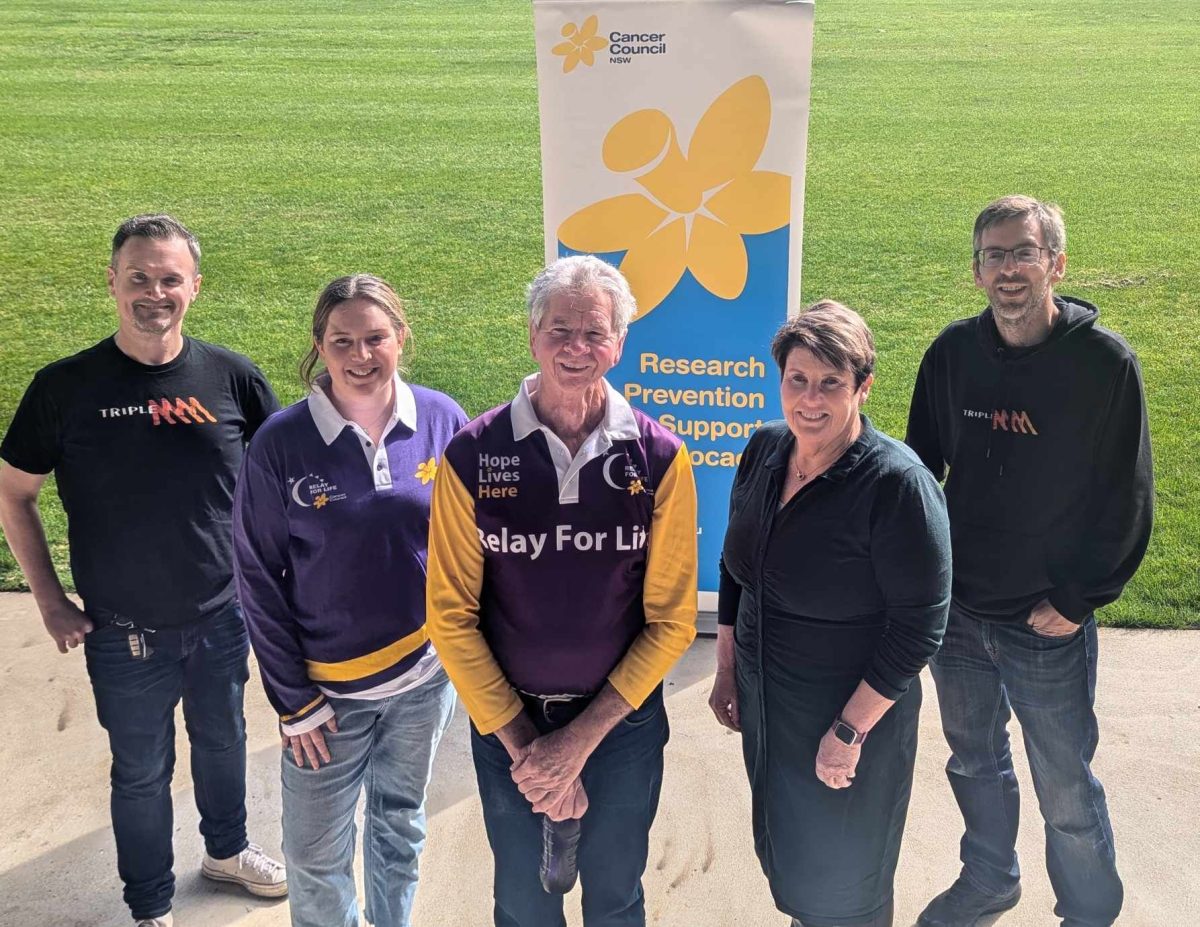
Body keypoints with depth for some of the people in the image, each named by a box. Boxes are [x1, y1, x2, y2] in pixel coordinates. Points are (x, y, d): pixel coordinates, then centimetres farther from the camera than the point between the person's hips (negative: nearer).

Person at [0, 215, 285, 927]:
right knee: (142, 772, 16)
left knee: (223, 742, 24)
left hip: (222, 619, 2)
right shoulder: (65, 387, -12)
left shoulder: (232, 377, -9)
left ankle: (226, 849, 51)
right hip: (125, 631, -2)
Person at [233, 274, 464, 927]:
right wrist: (293, 699, -7)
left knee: (400, 824, 23)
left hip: (428, 674, 2)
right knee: (315, 855, 10)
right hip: (330, 688, -2)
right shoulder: (279, 443, -14)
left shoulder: (442, 420, -8)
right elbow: (257, 577, -7)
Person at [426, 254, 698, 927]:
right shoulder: (473, 456, -12)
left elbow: (672, 621, -8)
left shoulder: (660, 459, -12)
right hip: (505, 720, 0)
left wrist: (582, 737, -12)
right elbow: (452, 615, -8)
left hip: (622, 721, 0)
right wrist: (519, 741, -10)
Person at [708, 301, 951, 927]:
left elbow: (919, 626, -21)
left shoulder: (897, 484, -24)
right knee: (782, 852, 25)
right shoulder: (764, 450, -4)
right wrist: (726, 669, 10)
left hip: (851, 716, -6)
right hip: (762, 704, 6)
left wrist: (850, 732, -19)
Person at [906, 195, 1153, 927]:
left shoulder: (1105, 363, -14)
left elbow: (1127, 501, -9)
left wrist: (1078, 600, -11)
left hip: (1050, 627, -4)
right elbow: (921, 466, 7)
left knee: (1066, 792, 10)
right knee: (975, 761, 22)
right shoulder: (953, 353, -3)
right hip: (957, 611, 4)